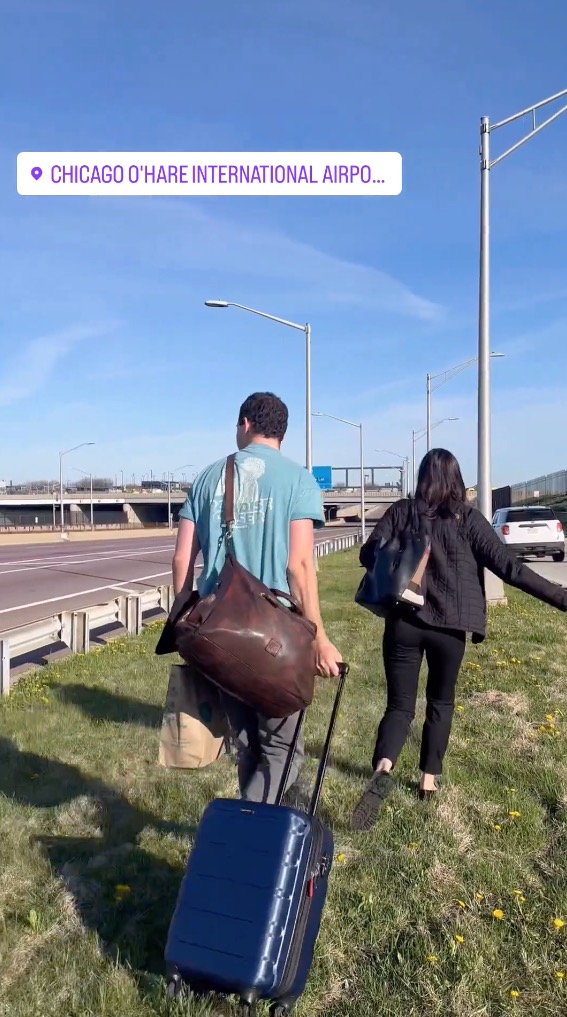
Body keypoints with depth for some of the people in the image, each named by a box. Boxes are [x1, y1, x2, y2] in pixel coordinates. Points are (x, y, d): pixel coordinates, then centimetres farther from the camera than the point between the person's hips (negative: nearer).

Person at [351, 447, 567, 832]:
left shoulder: (402, 511, -1)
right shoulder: (468, 518, -5)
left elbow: (368, 554, -6)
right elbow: (508, 565, -8)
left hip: (404, 621, 0)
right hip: (450, 627, 0)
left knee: (400, 704, 7)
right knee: (441, 701, 21)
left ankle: (383, 768, -19)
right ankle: (430, 778, 26)